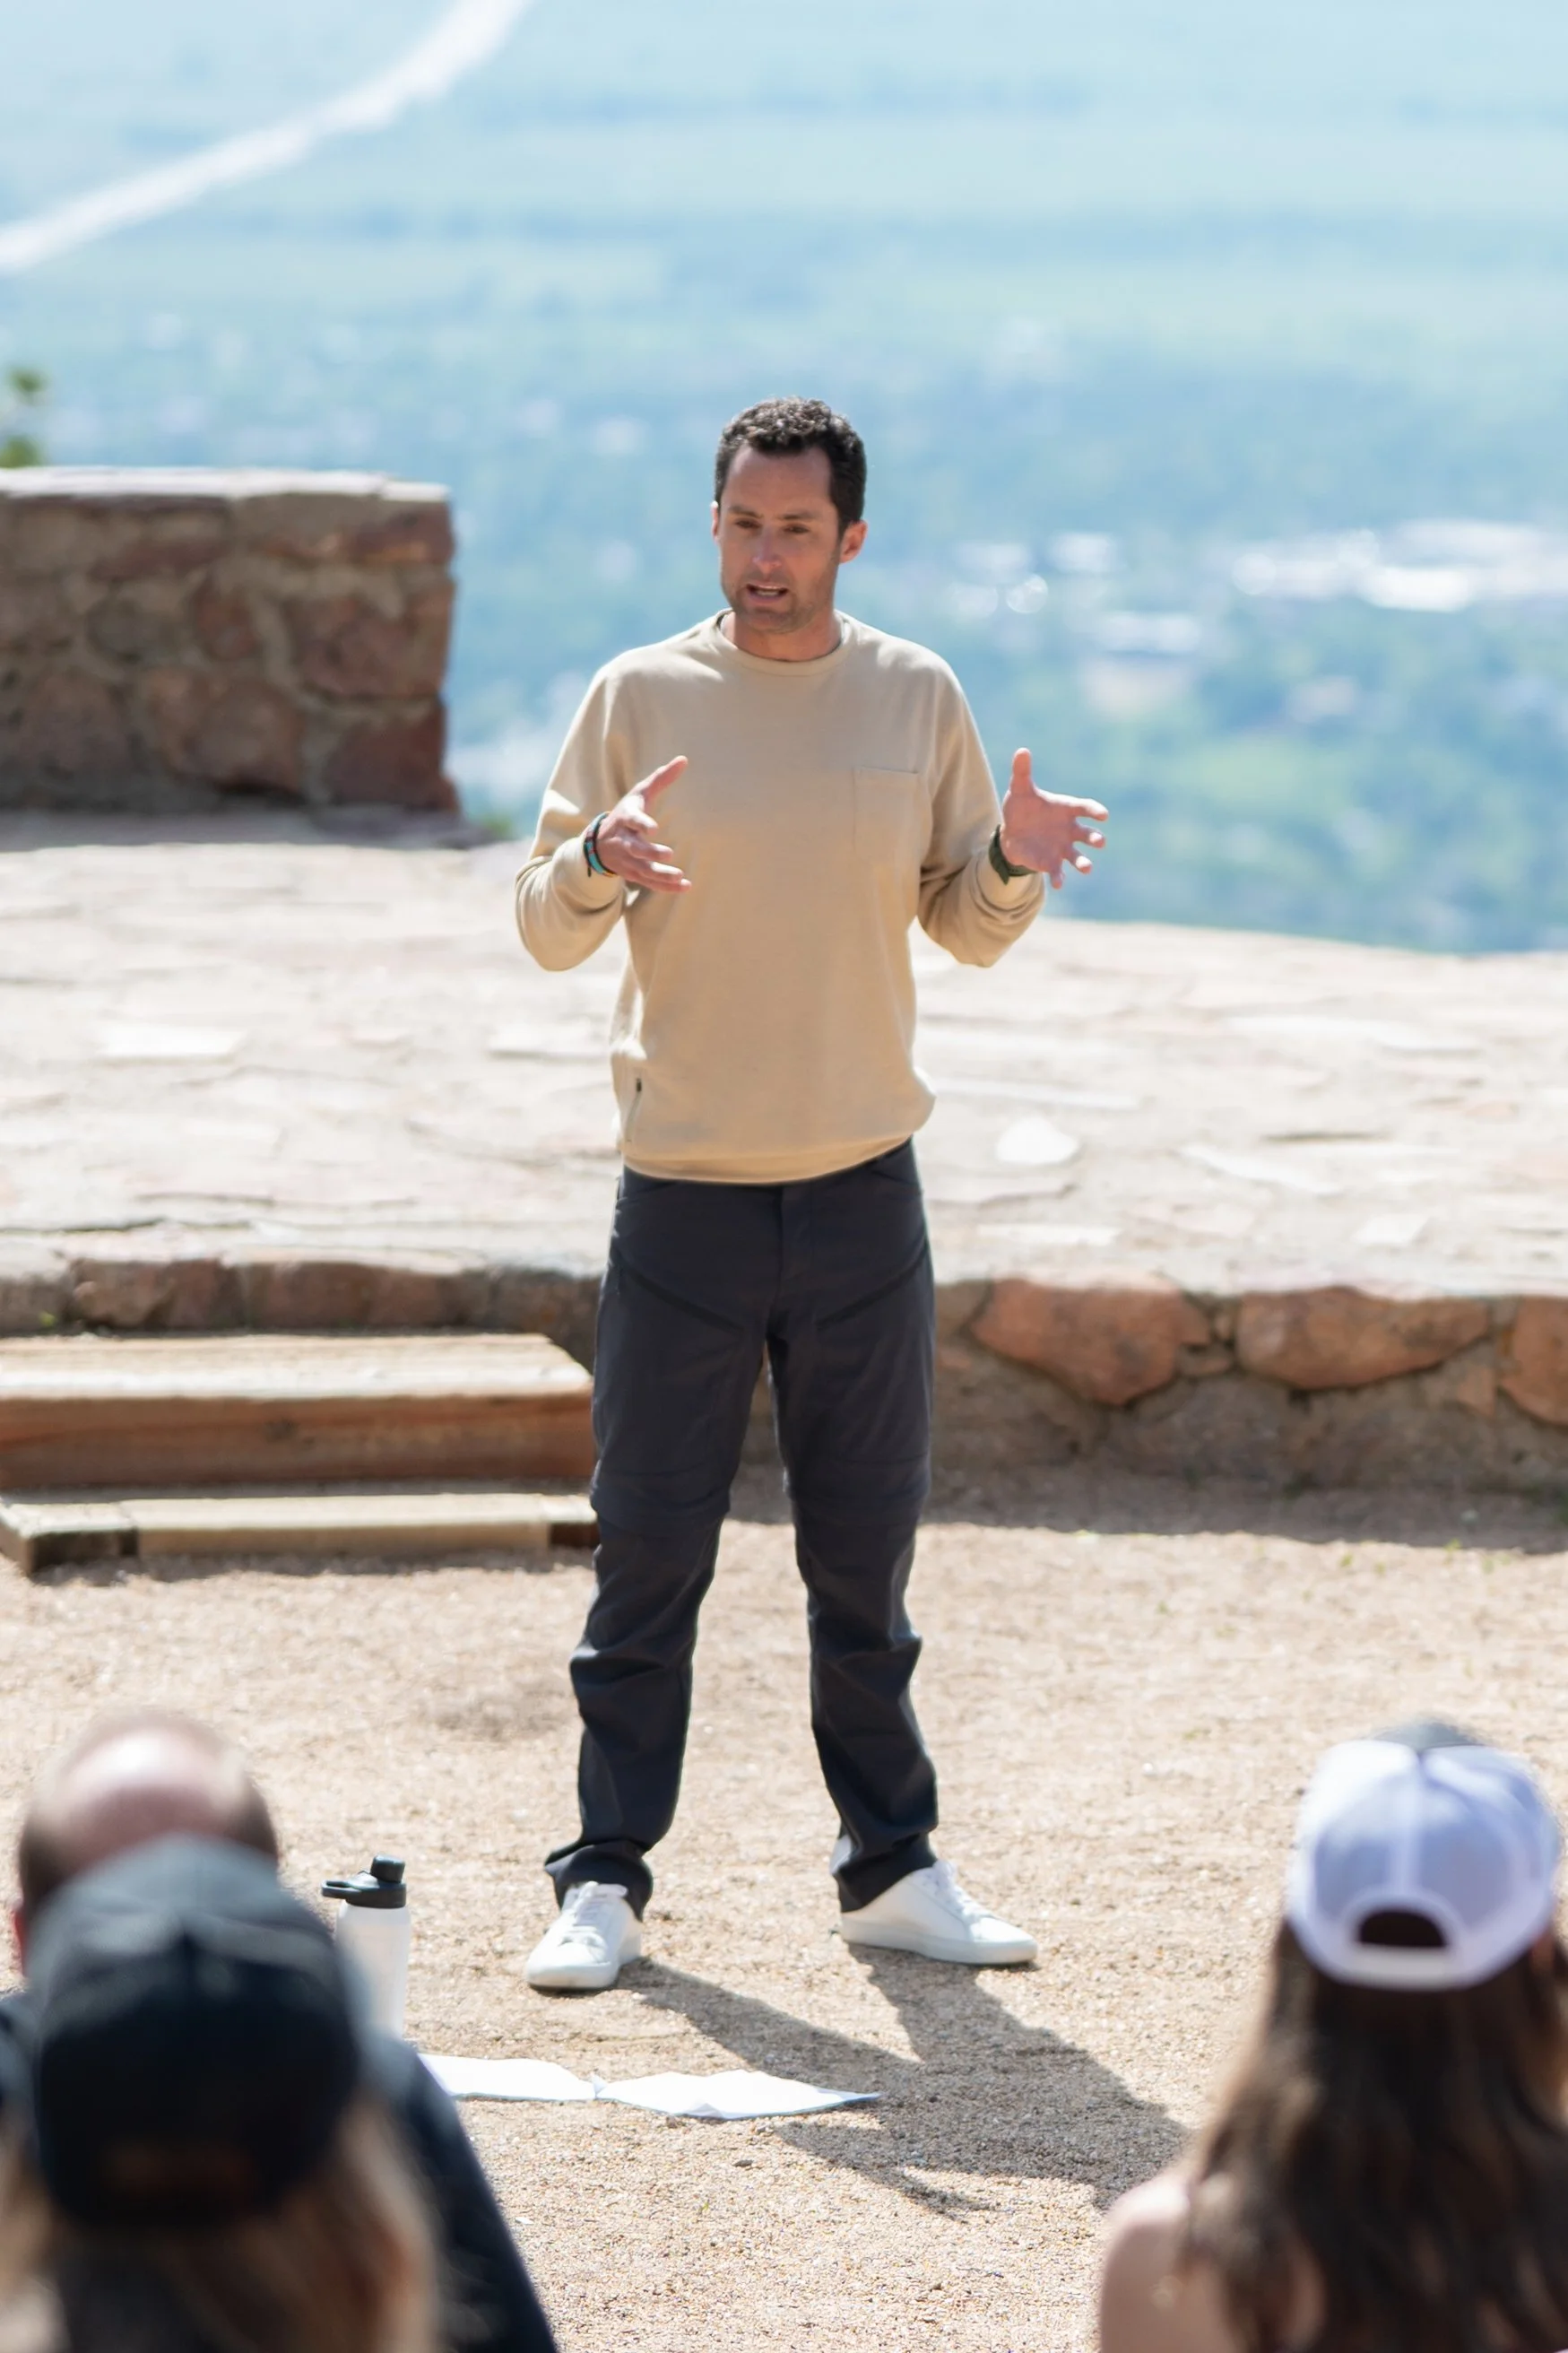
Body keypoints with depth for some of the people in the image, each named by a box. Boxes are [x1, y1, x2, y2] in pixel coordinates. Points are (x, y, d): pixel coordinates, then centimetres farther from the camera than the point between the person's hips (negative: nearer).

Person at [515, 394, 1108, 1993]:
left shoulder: (918, 700, 5)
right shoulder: (640, 697, -1)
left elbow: (965, 927, 11)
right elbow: (545, 930, 0)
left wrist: (1013, 861, -10)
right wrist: (598, 860, -22)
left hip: (863, 1192, 2)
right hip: (683, 1196, -2)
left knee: (863, 1556, 9)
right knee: (648, 1557, 0)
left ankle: (891, 1870, 17)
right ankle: (605, 1878, 7)